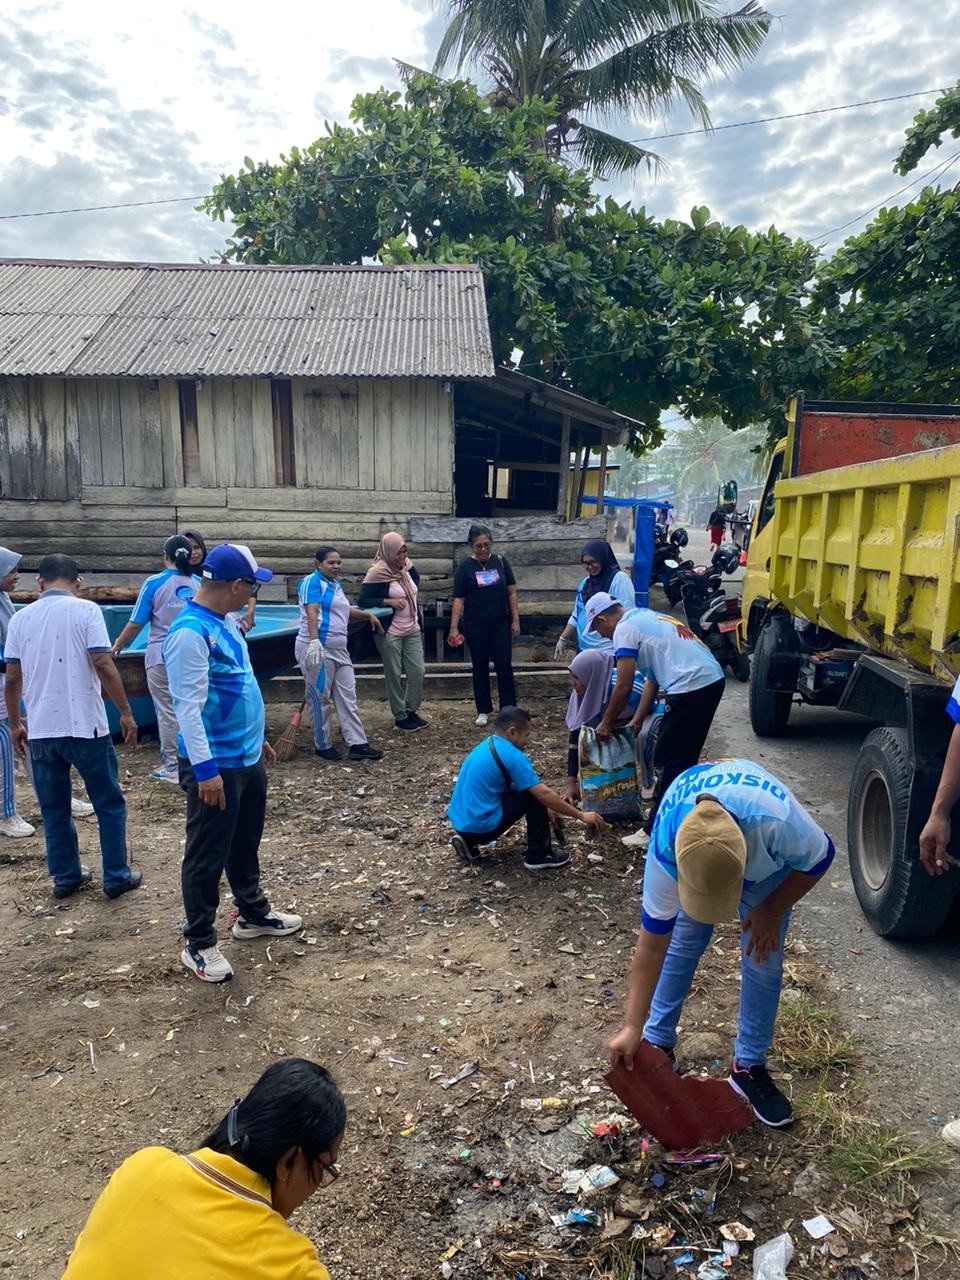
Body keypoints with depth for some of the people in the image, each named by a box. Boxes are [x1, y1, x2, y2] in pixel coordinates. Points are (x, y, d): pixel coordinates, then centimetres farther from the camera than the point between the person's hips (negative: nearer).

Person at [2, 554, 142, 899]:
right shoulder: (85, 610, -7)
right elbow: (103, 665, -15)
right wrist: (126, 712, -7)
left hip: (41, 729, 4)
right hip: (85, 726, -4)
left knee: (54, 808, 16)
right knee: (109, 804, 9)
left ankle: (66, 876, 25)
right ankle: (117, 877, 14)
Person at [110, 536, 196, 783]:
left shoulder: (154, 583, -6)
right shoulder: (198, 584, 2)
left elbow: (136, 623, -5)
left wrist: (118, 645, 11)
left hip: (162, 656, -3)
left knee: (167, 710, 3)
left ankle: (173, 767, 7)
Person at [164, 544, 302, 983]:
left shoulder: (225, 621, 8)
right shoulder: (190, 632, -22)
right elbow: (189, 705, -24)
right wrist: (205, 768, -25)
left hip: (247, 758, 9)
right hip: (215, 766, -9)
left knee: (245, 846, 24)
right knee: (207, 856, 6)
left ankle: (254, 914, 41)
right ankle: (199, 944, 21)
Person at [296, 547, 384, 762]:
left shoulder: (335, 584, 19)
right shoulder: (312, 582, -8)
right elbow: (311, 612, -22)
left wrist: (368, 615, 38)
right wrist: (314, 640, -35)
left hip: (338, 650, 9)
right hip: (318, 649, -9)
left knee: (347, 697, 6)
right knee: (320, 699, 1)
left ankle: (357, 744, 7)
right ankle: (323, 745, 13)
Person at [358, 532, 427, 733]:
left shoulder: (406, 568, 6)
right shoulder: (378, 573, -13)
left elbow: (416, 582, 29)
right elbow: (362, 601, -13)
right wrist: (389, 601, -19)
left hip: (413, 631, 7)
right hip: (390, 633, -6)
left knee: (418, 672, 6)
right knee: (394, 676, 2)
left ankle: (411, 711, 23)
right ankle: (400, 717, 15)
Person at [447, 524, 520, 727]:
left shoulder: (501, 562, 2)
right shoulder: (465, 567, -3)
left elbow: (511, 592, 5)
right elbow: (458, 599, -5)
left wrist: (515, 620, 0)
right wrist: (454, 627, -11)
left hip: (501, 623, 1)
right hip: (475, 626, -1)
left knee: (505, 666, -1)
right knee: (480, 668, 8)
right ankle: (483, 711, 19)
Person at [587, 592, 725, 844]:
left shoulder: (625, 628, -4)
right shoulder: (646, 618, 25)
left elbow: (624, 686, -6)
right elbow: (653, 678, 25)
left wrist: (606, 724, 8)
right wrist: (636, 723, 25)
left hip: (690, 688, -10)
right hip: (712, 680, 10)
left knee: (669, 761, 0)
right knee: (684, 757, 21)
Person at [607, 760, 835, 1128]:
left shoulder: (778, 820, -47)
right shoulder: (666, 848, -40)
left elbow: (819, 858, -20)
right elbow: (652, 945, -29)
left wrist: (771, 911, -17)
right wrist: (632, 1027, -27)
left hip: (768, 863, 0)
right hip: (695, 855, 0)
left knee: (763, 960, -4)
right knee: (680, 946, -4)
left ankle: (749, 1067, 14)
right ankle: (658, 1044, 17)